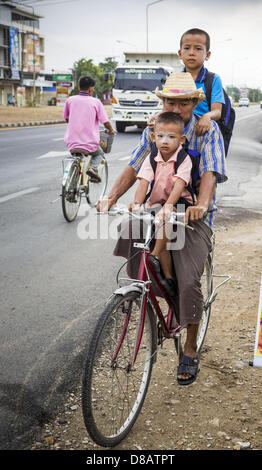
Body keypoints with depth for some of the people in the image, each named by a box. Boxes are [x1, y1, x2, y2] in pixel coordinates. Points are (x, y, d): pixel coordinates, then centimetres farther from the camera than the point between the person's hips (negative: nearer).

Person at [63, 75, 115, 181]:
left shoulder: (70, 100, 4)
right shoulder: (96, 102, -1)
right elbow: (105, 122, -1)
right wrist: (111, 130, 21)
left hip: (71, 144, 2)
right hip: (89, 145, -2)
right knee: (98, 154, 29)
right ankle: (93, 168, 0)